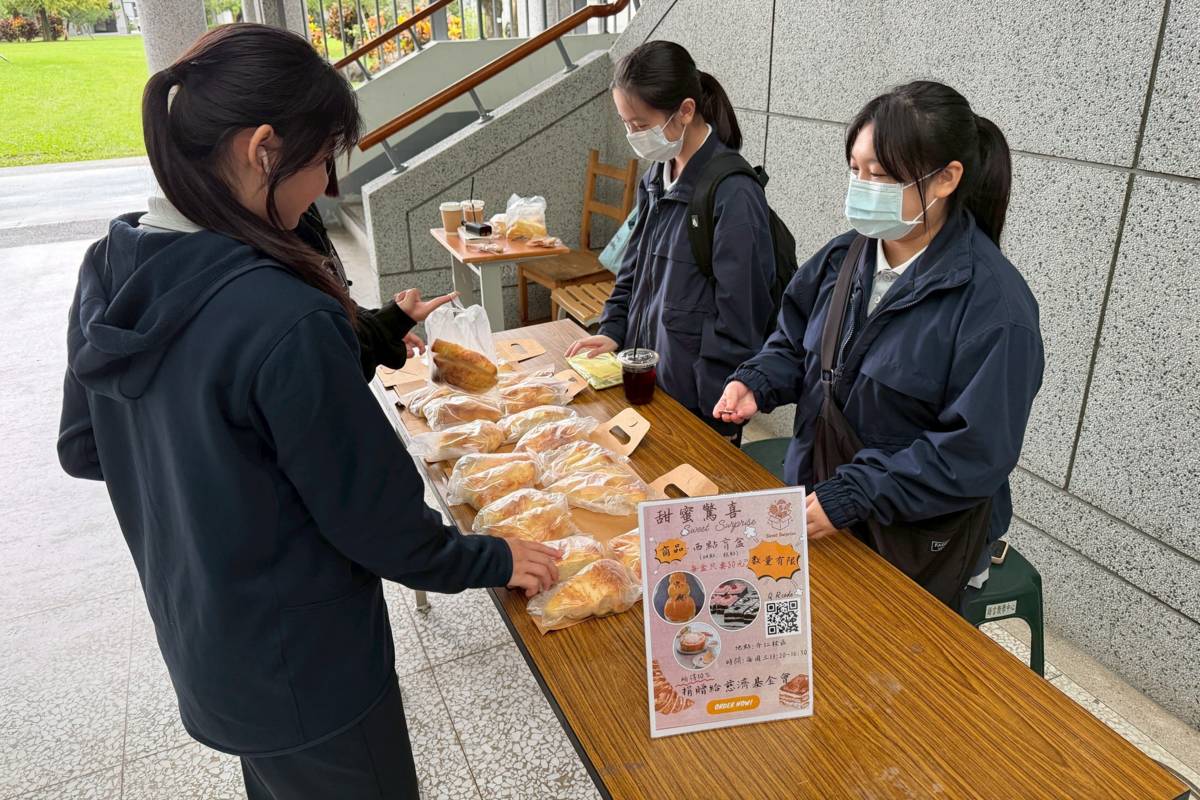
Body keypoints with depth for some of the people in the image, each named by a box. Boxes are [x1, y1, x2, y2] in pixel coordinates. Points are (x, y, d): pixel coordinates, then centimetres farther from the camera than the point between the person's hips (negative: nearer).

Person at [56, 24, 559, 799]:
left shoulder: (107, 273, -8)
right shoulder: (283, 320, -32)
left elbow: (84, 449, 6)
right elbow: (371, 515, -23)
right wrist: (491, 561, -5)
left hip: (200, 646, 7)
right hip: (298, 669, -7)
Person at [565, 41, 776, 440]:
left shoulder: (733, 193, -21)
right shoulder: (658, 175, 4)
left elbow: (739, 318, -20)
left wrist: (717, 420, -16)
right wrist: (613, 330, 6)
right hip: (646, 374, 8)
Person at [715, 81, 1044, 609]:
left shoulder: (995, 304, -22)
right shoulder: (846, 257, -3)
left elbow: (975, 453, -22)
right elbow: (796, 343, 11)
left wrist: (850, 497, -26)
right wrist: (756, 382, -10)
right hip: (817, 505, 6)